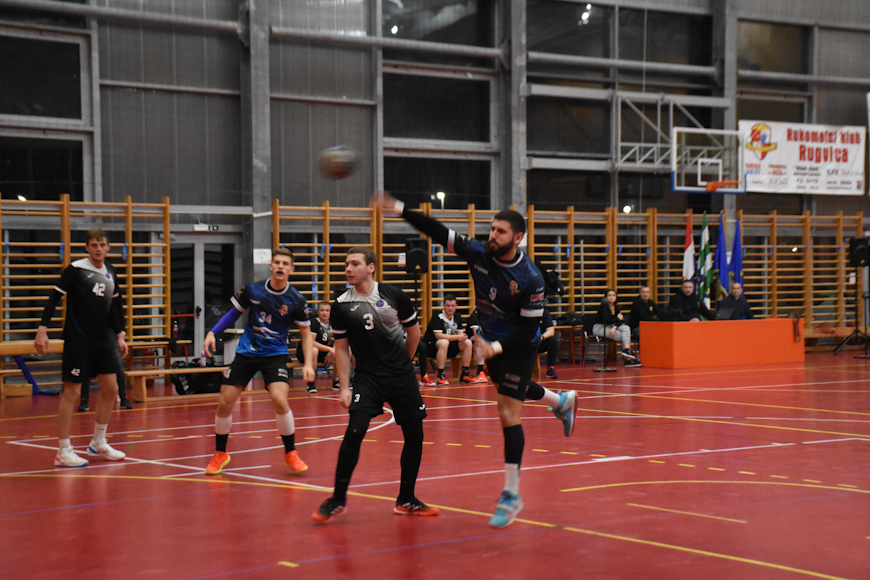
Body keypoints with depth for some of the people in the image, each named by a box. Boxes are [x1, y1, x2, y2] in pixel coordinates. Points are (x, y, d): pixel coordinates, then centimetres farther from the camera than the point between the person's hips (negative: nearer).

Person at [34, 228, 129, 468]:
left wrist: (120, 334, 17)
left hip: (103, 340, 7)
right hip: (77, 340, -7)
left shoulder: (110, 273, 9)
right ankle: (63, 452, 2)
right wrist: (42, 329, -19)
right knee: (72, 393, -5)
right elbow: (54, 298, -11)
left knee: (110, 389, 7)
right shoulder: (75, 269, -9)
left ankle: (98, 444, 23)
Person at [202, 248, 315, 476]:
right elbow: (234, 312, 10)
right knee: (224, 402, -1)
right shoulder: (252, 290, -6)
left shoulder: (296, 300, -10)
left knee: (279, 399, -23)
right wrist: (212, 333, -1)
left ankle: (291, 454, -1)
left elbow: (306, 333, 0)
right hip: (246, 352, 2)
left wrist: (308, 364, -11)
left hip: (275, 354, -2)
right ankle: (220, 454, 23)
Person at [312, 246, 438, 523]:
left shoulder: (394, 296, -4)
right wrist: (344, 387, -3)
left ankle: (406, 500, 19)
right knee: (354, 433, -17)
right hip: (367, 378, -1)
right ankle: (338, 500, -3)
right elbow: (342, 348, 3)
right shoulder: (341, 305, -4)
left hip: (402, 378, 2)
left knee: (414, 436, 2)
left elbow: (413, 331, 11)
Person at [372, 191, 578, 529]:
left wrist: (498, 347, -33)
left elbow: (528, 328, -21)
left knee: (508, 415, -10)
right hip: (492, 340, 7)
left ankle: (511, 495, -1)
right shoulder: (479, 254, -15)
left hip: (519, 346, -6)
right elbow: (439, 232, -15)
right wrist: (399, 209, -23)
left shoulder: (530, 279, -27)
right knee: (512, 389, 30)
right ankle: (562, 402, 61)